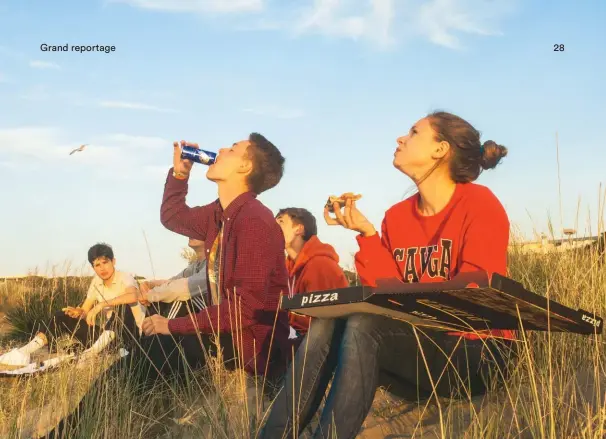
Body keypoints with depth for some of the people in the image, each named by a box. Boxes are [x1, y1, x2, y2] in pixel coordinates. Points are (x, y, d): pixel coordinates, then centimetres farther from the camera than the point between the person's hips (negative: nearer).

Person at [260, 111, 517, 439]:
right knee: (328, 322, -17)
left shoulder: (479, 204, -7)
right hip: (418, 343, 6)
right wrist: (367, 234, -8)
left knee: (363, 325, -29)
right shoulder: (397, 217, 8)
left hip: (476, 353, -5)